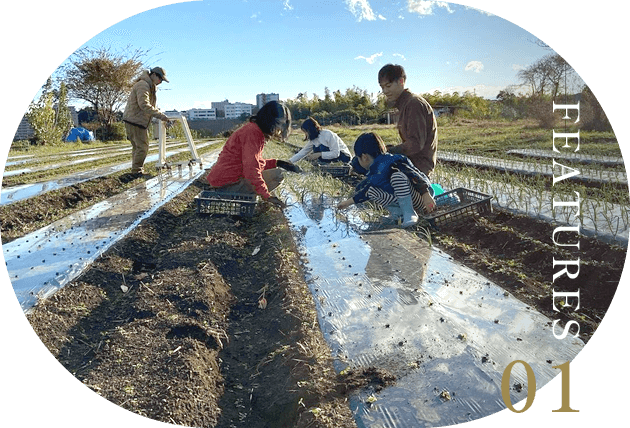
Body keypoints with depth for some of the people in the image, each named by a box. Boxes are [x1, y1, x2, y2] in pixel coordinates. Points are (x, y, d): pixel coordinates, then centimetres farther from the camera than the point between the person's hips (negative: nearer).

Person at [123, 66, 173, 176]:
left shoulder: (151, 87, 18)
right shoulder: (143, 85, -16)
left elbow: (150, 105, 22)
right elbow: (144, 105, -28)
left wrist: (161, 115, 9)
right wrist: (161, 116, -31)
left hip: (140, 121, 11)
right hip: (134, 121, -11)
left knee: (137, 146, 16)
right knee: (142, 147, -9)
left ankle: (137, 170, 24)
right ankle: (136, 171, -3)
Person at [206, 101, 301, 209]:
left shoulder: (253, 128, 15)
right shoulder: (253, 133, -17)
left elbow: (255, 162, 22)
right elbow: (251, 169, -25)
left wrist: (277, 163, 11)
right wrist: (267, 196, -23)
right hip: (228, 184, -10)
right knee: (277, 175, -11)